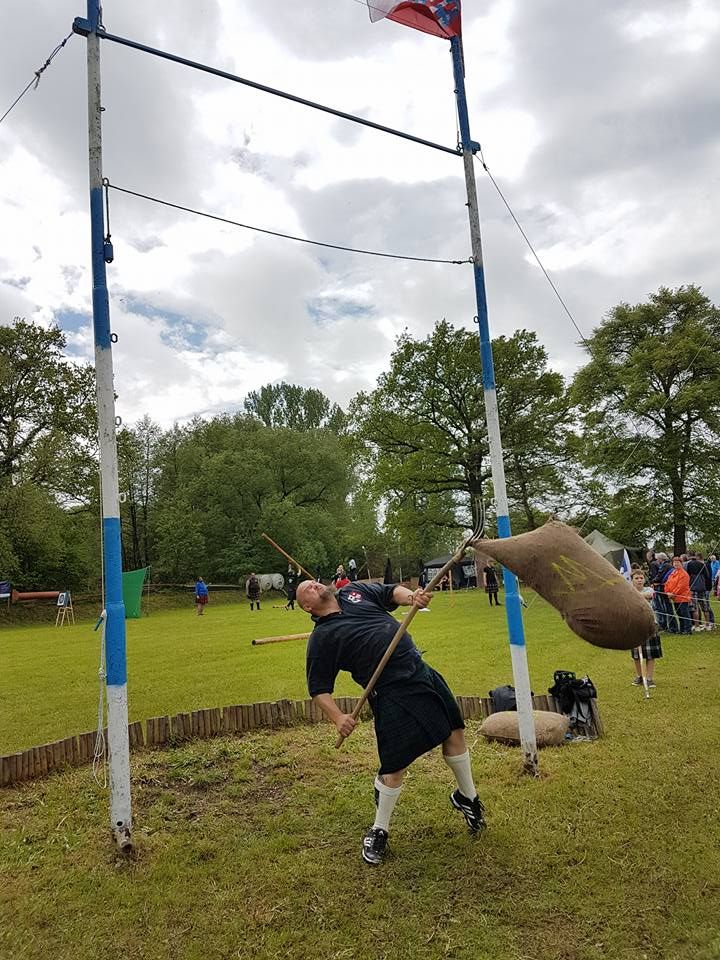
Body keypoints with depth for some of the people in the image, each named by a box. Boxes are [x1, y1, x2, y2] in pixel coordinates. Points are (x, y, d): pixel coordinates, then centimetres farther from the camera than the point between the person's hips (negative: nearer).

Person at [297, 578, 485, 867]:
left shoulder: (354, 592, 9)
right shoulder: (321, 638, -6)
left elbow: (392, 592, 7)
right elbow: (318, 688, -5)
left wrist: (412, 597, -15)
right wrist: (338, 717, -21)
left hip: (422, 671, 6)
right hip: (391, 694, -6)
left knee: (454, 731, 15)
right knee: (394, 766, -5)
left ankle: (466, 796, 40)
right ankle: (378, 832, 21)